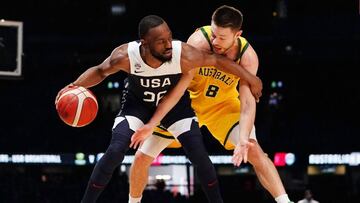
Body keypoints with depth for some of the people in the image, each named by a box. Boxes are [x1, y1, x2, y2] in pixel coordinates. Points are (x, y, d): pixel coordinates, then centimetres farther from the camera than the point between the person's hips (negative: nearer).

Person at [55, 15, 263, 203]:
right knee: (115, 152, -18)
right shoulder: (126, 56, -34)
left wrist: (250, 78, -8)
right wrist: (74, 86, -29)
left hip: (175, 105, 1)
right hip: (137, 104, -1)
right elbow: (100, 71, -12)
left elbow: (219, 60, -19)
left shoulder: (184, 54, -36)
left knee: (199, 155, -10)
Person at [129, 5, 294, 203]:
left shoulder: (247, 57, -26)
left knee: (253, 150, -22)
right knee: (142, 158, 0)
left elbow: (248, 102, -29)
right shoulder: (199, 41, -34)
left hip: (223, 104, 1)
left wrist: (244, 139, -45)